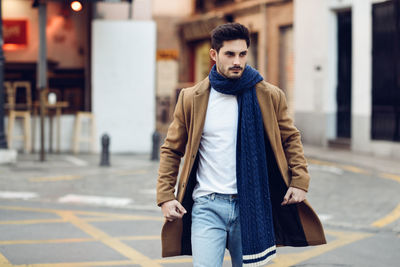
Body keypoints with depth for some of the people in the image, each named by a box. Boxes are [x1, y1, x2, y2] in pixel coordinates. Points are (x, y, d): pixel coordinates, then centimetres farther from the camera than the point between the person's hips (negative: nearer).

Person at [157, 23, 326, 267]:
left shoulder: (269, 97, 3)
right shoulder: (192, 99, 2)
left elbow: (291, 139, 14)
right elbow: (171, 150, 10)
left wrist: (299, 181, 0)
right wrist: (165, 196, 1)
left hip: (251, 208, 1)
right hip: (207, 207, -1)